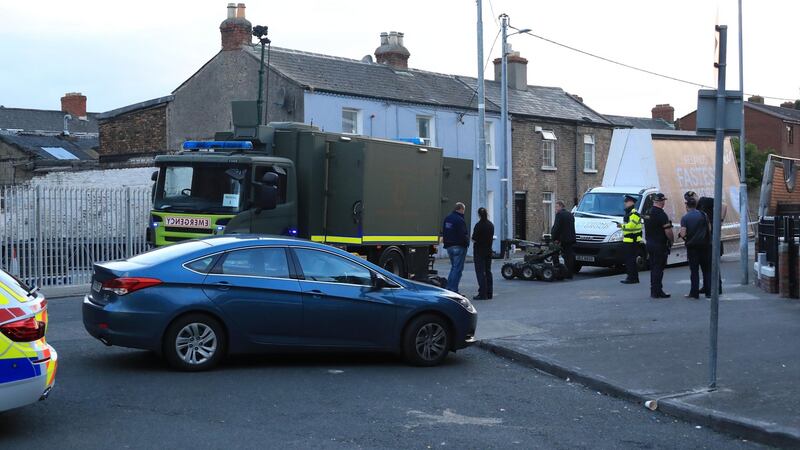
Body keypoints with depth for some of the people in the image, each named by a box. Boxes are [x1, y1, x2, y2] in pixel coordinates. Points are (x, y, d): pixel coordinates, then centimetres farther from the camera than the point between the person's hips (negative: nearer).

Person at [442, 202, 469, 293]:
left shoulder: (447, 218, 10)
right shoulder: (460, 220, -17)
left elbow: (443, 232, 16)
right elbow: (463, 235, -20)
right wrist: (467, 241, -3)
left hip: (449, 246, 9)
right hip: (459, 247, -9)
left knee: (453, 267, 19)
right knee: (458, 268, -4)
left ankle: (449, 288, 17)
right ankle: (453, 290, -6)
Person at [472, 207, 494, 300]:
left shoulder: (479, 225, -16)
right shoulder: (491, 225, 6)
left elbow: (474, 239, -16)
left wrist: (473, 239, 5)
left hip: (479, 251, -7)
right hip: (489, 250, 7)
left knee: (480, 272, -4)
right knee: (488, 271, 12)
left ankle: (482, 294, -6)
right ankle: (489, 293, 16)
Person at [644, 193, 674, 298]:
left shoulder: (648, 213, 10)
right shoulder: (661, 214, -18)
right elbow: (668, 231, -21)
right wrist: (671, 240, -5)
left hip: (650, 243, 8)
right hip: (660, 245, -8)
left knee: (653, 268, 14)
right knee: (658, 268, -3)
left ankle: (654, 290, 19)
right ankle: (657, 291, -2)